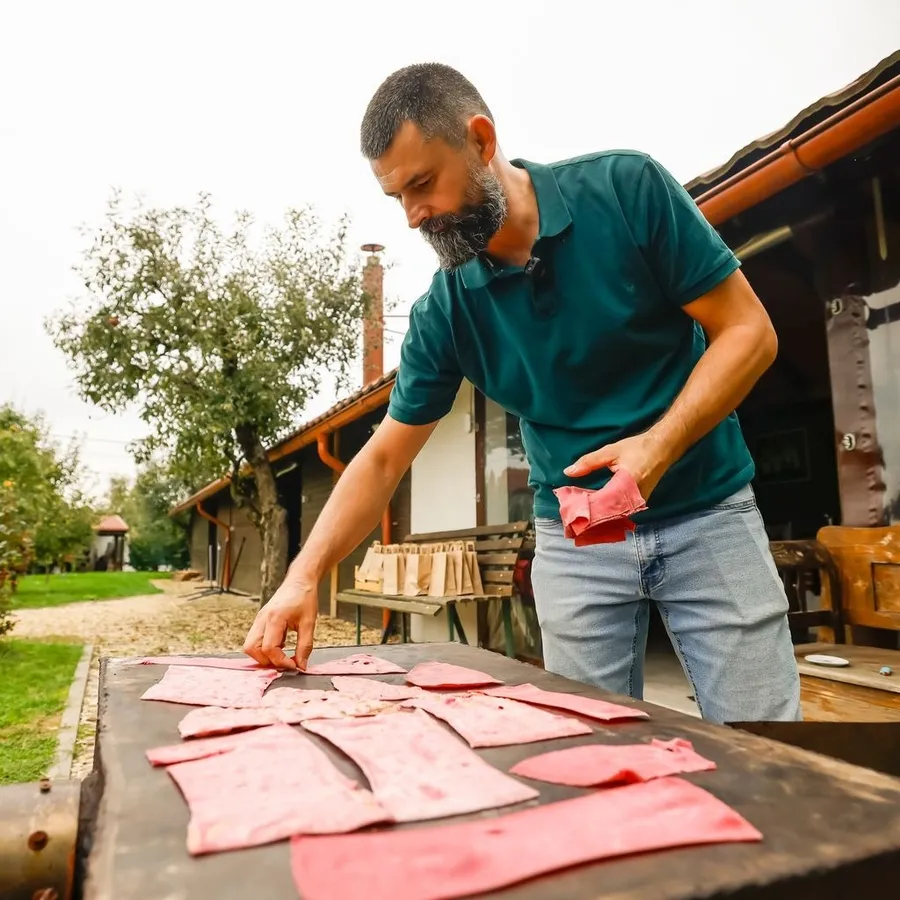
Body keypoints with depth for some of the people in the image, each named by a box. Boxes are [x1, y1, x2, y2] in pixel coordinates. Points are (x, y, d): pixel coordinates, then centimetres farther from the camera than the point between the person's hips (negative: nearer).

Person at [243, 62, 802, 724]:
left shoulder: (628, 189, -11)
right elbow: (384, 458, -1)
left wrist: (659, 445, -24)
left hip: (705, 511, -1)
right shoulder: (444, 310, -5)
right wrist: (303, 577, -12)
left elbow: (747, 330, -9)